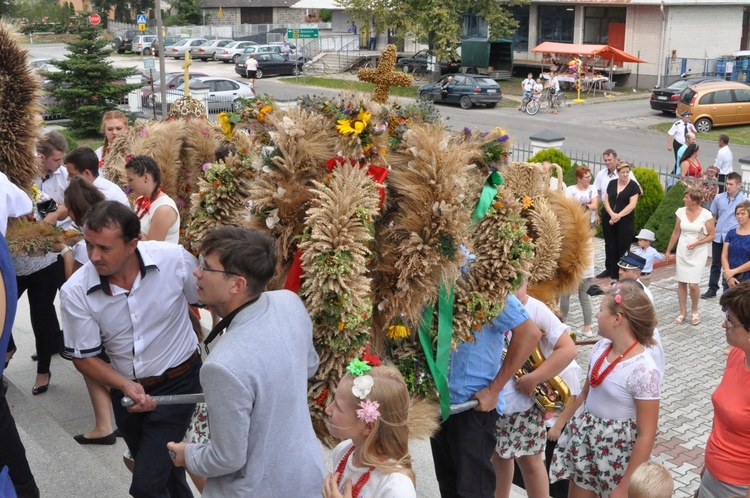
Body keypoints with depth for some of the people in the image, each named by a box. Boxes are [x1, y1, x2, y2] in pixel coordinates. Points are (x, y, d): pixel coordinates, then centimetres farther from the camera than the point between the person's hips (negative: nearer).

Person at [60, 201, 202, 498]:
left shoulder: (174, 259, -23)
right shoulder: (76, 292, -18)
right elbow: (84, 357, -7)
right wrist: (125, 385, -24)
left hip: (178, 382, -3)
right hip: (126, 388, 3)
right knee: (164, 469, 25)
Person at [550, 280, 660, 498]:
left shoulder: (643, 370, -24)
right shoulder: (600, 347, -4)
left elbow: (646, 436, -20)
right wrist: (563, 425, 14)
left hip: (617, 449, -6)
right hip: (584, 438, 6)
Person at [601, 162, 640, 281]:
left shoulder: (633, 186, -3)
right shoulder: (612, 183, 9)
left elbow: (632, 205, -10)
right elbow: (606, 201, 6)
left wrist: (618, 216, -18)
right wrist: (612, 214, -12)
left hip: (625, 221, -4)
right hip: (608, 220, 4)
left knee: (623, 248, -2)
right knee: (610, 246, 7)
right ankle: (611, 271, 16)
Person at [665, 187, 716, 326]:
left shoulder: (706, 214, -13)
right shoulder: (681, 211, -1)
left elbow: (712, 235, -6)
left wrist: (696, 243, -20)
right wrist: (668, 251, 11)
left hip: (698, 252, -4)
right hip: (682, 251, 4)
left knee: (693, 284, -9)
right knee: (681, 282, 6)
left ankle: (695, 311, 16)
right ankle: (683, 312, 20)